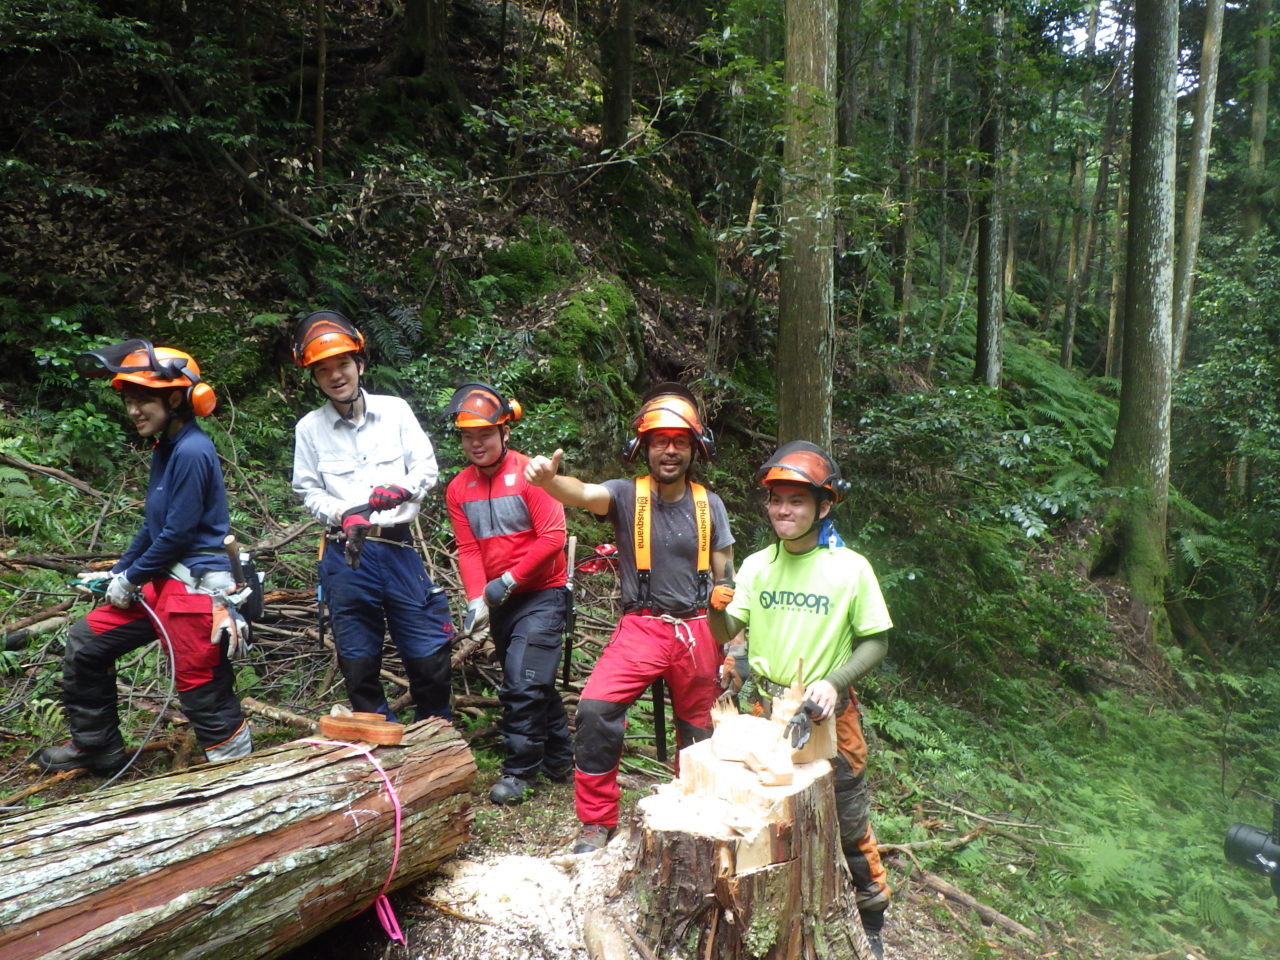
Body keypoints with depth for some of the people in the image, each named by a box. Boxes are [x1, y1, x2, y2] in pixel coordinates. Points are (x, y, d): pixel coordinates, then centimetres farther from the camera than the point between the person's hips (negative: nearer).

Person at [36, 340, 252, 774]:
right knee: (84, 644, 19)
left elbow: (178, 532, -18)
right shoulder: (165, 448, 11)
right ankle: (96, 748, 34)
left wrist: (131, 579, -6)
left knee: (202, 692, -3)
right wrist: (117, 573, 17)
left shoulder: (192, 451, -18)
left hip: (195, 586, -10)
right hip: (163, 580, 10)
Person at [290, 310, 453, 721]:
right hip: (346, 553, 0)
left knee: (429, 655, 2)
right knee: (359, 663, 7)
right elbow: (309, 491, 3)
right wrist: (343, 515, -16)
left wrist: (401, 489, -17)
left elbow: (427, 466, 3)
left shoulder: (395, 410, 5)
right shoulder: (309, 428, 4)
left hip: (399, 547, 0)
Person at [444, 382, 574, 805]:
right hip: (499, 603, 6)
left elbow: (552, 537, -17)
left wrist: (508, 580, -18)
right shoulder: (458, 489, 5)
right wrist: (477, 600, -16)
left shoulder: (530, 474, -12)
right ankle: (559, 761, 30)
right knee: (535, 684, 15)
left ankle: (519, 771, 3)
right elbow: (468, 551, -1)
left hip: (541, 595, -6)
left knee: (523, 685, -11)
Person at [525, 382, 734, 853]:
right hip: (641, 626, -2)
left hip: (697, 630, 3)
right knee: (596, 709, -21)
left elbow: (725, 578, 7)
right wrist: (547, 478, -51)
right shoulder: (627, 495, -7)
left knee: (700, 730, 15)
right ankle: (597, 821, -3)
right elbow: (584, 494, -29)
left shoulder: (709, 505, 1)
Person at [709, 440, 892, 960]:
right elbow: (725, 634, -1)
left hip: (828, 714, -3)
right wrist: (715, 599, -22)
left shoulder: (851, 568, -10)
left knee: (847, 820, 7)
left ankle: (870, 916, 29)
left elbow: (875, 642, -5)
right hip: (767, 708, 3)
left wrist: (834, 682, -19)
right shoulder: (757, 565, 0)